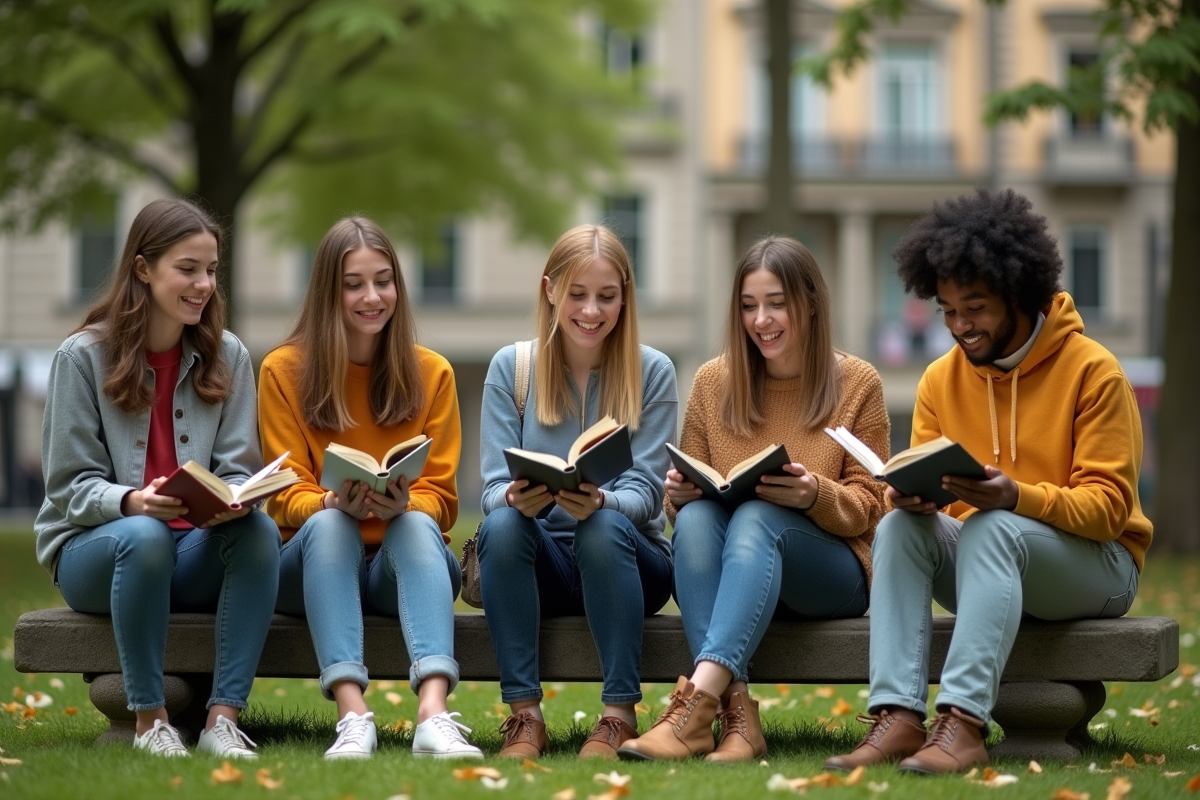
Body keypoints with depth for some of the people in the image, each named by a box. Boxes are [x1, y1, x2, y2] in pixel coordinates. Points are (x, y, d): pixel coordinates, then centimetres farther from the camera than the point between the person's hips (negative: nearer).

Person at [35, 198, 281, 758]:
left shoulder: (227, 357, 6)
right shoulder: (83, 357, -4)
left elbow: (238, 472, 4)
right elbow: (71, 486, -6)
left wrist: (235, 500, -21)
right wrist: (130, 502, -28)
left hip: (194, 554, 3)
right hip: (90, 548, -3)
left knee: (260, 532, -30)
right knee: (143, 537, -38)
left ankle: (223, 718, -32)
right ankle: (149, 719, -26)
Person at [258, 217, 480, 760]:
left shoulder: (431, 373, 6)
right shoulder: (284, 370, 2)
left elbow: (440, 497, 0)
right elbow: (290, 496, -3)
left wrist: (404, 504, -24)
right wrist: (336, 502, -26)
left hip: (402, 562, 1)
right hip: (315, 560, -1)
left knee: (416, 524, -33)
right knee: (327, 524, -34)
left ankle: (434, 714, -55)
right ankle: (352, 716, -51)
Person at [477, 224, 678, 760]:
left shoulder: (652, 372, -1)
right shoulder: (511, 368, 2)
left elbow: (645, 491, -8)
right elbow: (493, 486, -4)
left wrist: (600, 502, -32)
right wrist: (515, 498, -30)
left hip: (625, 558, -1)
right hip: (540, 564, 1)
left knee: (606, 526, -35)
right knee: (501, 524, -32)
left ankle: (620, 715, -28)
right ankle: (524, 715, -28)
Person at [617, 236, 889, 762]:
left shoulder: (857, 383, 2)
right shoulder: (713, 382, 7)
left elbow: (866, 507, 0)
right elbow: (685, 499, 13)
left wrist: (817, 494, -22)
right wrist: (678, 493, -12)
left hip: (829, 574, -2)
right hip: (732, 575, 2)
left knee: (757, 518, -34)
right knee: (695, 517, -32)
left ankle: (698, 700, -53)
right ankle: (736, 712, -46)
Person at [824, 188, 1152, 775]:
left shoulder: (1092, 370, -10)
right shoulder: (941, 380, 6)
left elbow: (1108, 506, -15)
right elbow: (923, 486, 5)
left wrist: (1017, 497, -32)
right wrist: (913, 495, -21)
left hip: (1096, 565, -5)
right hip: (985, 558, 5)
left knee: (991, 527, -35)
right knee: (900, 526, -23)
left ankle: (964, 723, -45)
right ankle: (897, 716, -37)